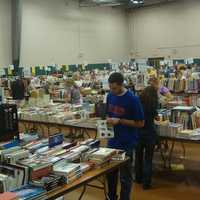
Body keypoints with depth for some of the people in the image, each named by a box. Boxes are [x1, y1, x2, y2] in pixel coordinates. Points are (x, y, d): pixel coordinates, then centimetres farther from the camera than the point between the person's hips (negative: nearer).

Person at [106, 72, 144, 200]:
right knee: (110, 172, 19)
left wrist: (119, 121, -20)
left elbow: (140, 123, -13)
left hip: (127, 143, -6)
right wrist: (108, 120, -7)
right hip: (112, 141, 6)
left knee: (125, 176, 7)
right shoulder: (110, 96, 2)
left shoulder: (133, 99, -16)